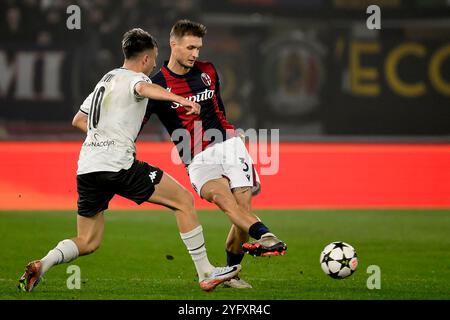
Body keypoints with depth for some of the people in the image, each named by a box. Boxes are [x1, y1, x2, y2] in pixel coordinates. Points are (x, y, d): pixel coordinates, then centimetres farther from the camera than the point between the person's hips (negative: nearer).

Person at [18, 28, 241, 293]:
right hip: (118, 164, -8)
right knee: (184, 201, 2)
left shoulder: (107, 79, 25)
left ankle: (43, 264, -13)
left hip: (86, 166, 8)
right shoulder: (135, 78, 0)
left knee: (88, 243, 14)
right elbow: (143, 88, -27)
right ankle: (206, 274, 2)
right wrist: (181, 99, -40)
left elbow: (78, 120, 34)